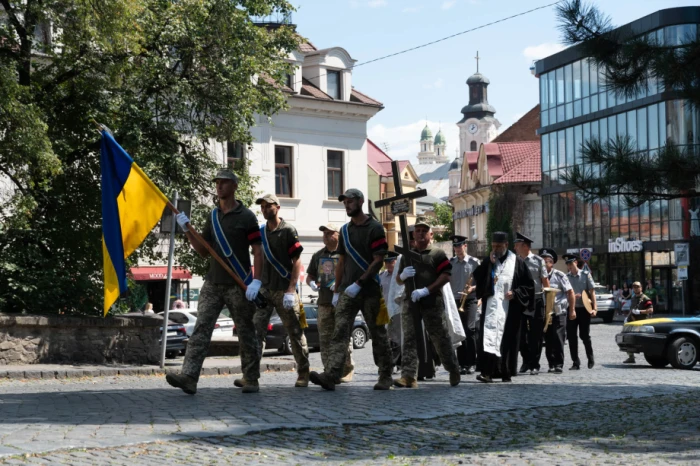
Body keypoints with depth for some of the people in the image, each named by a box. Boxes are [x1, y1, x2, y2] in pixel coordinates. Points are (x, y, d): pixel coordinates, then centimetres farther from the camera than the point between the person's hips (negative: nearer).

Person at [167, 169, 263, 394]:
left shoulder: (246, 217, -3)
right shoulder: (212, 216, 13)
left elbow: (258, 251, -6)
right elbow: (204, 251, 13)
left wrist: (256, 281, -16)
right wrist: (188, 230, 0)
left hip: (238, 286, -5)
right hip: (213, 283, 5)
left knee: (245, 334, 4)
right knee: (201, 329, -7)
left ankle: (251, 381, 12)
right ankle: (189, 377, -15)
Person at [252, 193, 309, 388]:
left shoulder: (288, 230, -4)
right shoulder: (260, 232, 13)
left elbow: (297, 262, -8)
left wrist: (291, 290, -16)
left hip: (284, 290, -5)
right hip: (264, 290, 5)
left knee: (295, 333, 2)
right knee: (256, 330, -5)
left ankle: (303, 374, 11)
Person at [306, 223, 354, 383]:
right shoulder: (318, 255, 17)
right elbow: (309, 276, 25)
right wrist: (312, 283, 3)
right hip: (324, 302, 5)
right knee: (325, 338, 4)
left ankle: (346, 371, 0)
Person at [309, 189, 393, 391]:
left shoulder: (375, 228, -4)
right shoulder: (345, 230, 15)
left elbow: (378, 261, -10)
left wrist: (358, 283, -17)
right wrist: (336, 291, 13)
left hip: (370, 291, -5)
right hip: (347, 291, 5)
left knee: (378, 334, 4)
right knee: (340, 331, -9)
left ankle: (385, 376, 13)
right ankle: (331, 375, -20)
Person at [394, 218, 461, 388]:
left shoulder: (438, 254, 4)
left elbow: (446, 276, -7)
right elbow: (398, 280, 23)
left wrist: (426, 290, -17)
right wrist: (403, 275, -2)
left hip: (432, 303, -4)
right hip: (411, 304, 4)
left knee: (441, 338, 2)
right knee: (409, 339, -4)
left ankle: (454, 370, 18)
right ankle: (408, 376, -7)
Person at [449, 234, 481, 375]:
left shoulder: (474, 262, 0)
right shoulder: (450, 263, 9)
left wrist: (472, 288, -16)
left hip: (470, 300, -3)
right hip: (455, 301, 3)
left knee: (470, 330, -11)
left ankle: (471, 363, -4)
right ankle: (462, 363, 11)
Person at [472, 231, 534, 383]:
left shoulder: (517, 262, 3)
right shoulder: (488, 261, 11)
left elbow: (529, 284, 4)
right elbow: (477, 277, -2)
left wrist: (515, 293, -10)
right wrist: (489, 263, -9)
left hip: (509, 308, -1)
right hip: (491, 307, 1)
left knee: (508, 340, 3)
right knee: (489, 337, -10)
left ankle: (506, 372, 13)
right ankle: (487, 372, -17)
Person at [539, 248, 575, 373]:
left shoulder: (559, 275, -6)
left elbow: (570, 293, -4)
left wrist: (572, 310, -6)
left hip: (558, 313, -4)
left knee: (558, 340, -6)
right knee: (548, 341, 6)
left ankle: (559, 365, 1)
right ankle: (551, 365, 15)